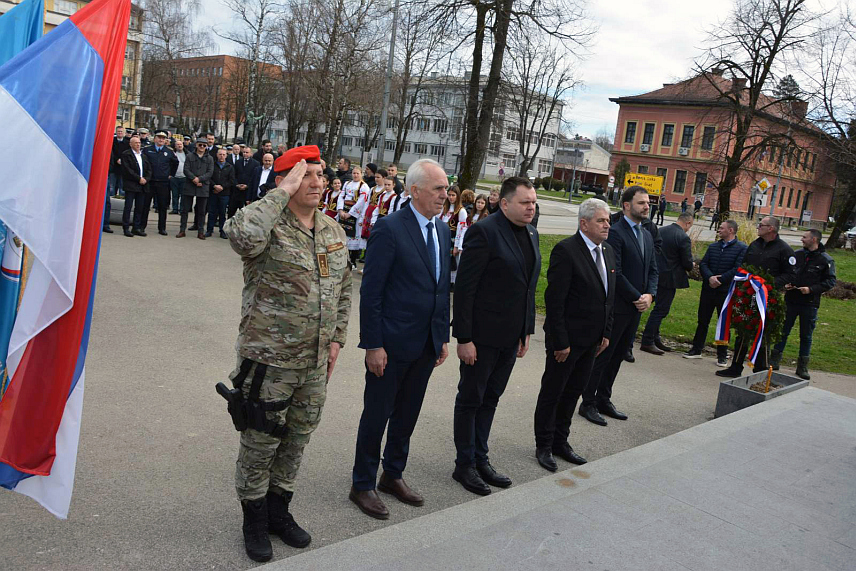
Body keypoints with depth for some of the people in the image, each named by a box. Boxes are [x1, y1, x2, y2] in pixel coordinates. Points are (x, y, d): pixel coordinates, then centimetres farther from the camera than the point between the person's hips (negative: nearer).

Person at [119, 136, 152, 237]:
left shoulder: (144, 156, 18)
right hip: (130, 185, -6)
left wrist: (146, 179, -4)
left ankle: (136, 228, 12)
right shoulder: (126, 155, -1)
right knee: (128, 207, -4)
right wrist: (139, 178, -14)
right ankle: (126, 228, -1)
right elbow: (127, 170, -11)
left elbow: (149, 169, 14)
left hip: (142, 185, 6)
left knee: (140, 208, 6)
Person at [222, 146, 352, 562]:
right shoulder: (270, 225, -15)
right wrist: (283, 193, -30)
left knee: (297, 439, 19)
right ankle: (255, 520, 30)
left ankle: (279, 510, 39)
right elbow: (242, 235, -41)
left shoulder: (334, 232, 7)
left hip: (315, 362, 6)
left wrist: (336, 338, 12)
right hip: (269, 358, -6)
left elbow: (342, 290, 16)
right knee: (260, 442, 9)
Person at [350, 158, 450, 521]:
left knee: (407, 414, 19)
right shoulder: (389, 229, -15)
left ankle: (393, 475, 37)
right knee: (377, 415, 8)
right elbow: (371, 292, -15)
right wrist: (373, 345, -16)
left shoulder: (442, 229, 7)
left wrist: (443, 336, 11)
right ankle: (362, 484, 25)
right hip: (392, 343, -7)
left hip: (427, 345, 7)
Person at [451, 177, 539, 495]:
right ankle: (465, 465, 22)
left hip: (511, 335, 7)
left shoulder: (531, 234, 8)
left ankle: (480, 459, 31)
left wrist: (527, 331, 13)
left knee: (490, 399, 18)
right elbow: (465, 288, -18)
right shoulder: (485, 231, -16)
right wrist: (464, 337, -19)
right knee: (470, 400, 8)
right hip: (483, 335, -7)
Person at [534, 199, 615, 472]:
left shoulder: (607, 251, 8)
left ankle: (560, 441, 32)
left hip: (592, 339, 8)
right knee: (553, 391, 7)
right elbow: (554, 300, -20)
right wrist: (560, 341, -20)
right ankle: (544, 447, 22)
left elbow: (609, 296, 15)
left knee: (574, 391, 17)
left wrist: (606, 333, 10)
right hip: (567, 337, -8)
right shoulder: (566, 250, -18)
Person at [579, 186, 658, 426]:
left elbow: (652, 269, 16)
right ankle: (588, 404, 8)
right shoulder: (615, 233, -13)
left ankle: (604, 400, 24)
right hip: (617, 306, -8)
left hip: (636, 307, 8)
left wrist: (649, 295, -1)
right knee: (603, 355, -1)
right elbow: (616, 273, -18)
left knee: (617, 356, 14)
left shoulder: (647, 235, 15)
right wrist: (637, 297, -15)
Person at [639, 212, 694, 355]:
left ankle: (655, 339, 25)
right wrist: (690, 267, 10)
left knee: (659, 308, 18)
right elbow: (687, 263, -14)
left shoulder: (661, 231, 5)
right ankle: (647, 342, 3)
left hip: (656, 275, 8)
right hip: (669, 278, -8)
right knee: (660, 309, 0)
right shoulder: (683, 237, -16)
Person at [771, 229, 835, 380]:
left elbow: (830, 281, -7)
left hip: (809, 304, -3)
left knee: (806, 335, 8)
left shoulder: (826, 260, -5)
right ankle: (774, 361, 15)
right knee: (783, 331, 7)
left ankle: (802, 367, 18)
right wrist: (785, 284, -3)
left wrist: (811, 289, -18)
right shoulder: (797, 254, 5)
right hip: (791, 300, 3)